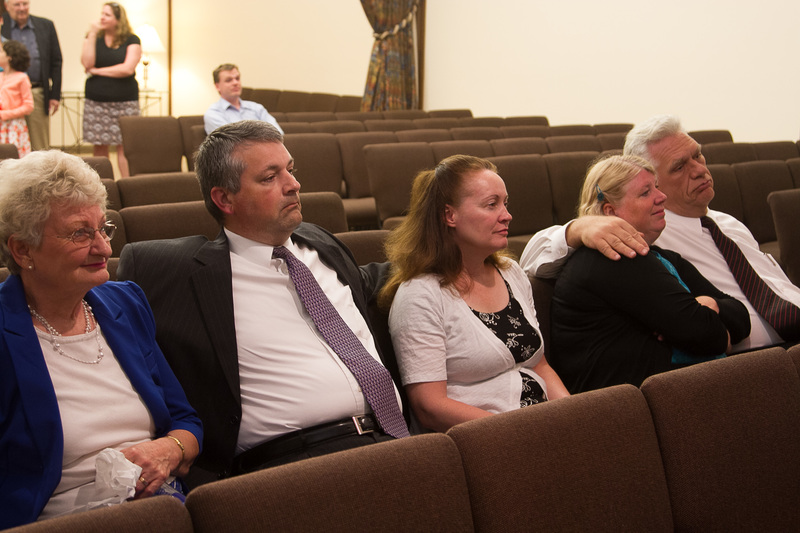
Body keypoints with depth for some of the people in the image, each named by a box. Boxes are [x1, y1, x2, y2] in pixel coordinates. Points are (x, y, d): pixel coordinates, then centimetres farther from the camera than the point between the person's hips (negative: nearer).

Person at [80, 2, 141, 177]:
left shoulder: (131, 41, 3)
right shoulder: (94, 38, 11)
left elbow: (128, 69, -11)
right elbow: (87, 63, -5)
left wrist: (97, 71, -4)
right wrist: (92, 34, -6)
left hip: (125, 101, -2)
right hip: (96, 101, 2)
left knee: (124, 146, -7)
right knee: (99, 146, 0)